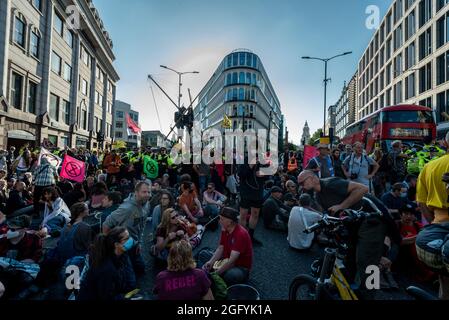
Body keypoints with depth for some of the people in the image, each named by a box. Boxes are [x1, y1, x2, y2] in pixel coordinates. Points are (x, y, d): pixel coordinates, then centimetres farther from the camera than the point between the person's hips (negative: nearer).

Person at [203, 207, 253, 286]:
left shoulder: (240, 234, -29)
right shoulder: (225, 230, -4)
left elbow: (232, 260, -31)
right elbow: (220, 248, 2)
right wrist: (211, 262, -15)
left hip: (241, 267, -8)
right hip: (227, 261, 8)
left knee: (229, 275, -40)